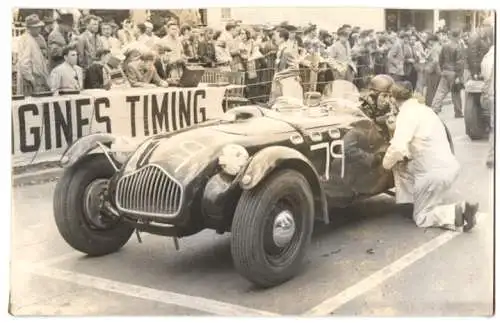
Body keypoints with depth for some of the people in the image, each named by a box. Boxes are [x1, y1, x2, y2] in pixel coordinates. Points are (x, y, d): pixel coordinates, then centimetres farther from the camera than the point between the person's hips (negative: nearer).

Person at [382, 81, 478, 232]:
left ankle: (459, 211, -11)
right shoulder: (423, 109, 15)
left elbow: (398, 147, -25)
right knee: (399, 164, 22)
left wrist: (386, 163, -7)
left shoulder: (407, 113, -13)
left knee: (421, 218, 8)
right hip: (448, 166, 9)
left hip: (435, 173, -9)